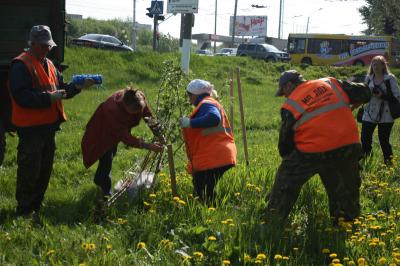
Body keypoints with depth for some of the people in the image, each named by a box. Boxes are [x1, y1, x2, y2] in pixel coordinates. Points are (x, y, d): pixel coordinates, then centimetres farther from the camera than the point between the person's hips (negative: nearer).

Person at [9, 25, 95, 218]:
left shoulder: (48, 64, 14)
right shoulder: (21, 65, -15)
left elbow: (62, 89, 18)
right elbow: (22, 96, -23)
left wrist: (78, 87, 0)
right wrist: (49, 97, -25)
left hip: (48, 125, 9)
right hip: (30, 128, -9)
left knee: (45, 169, 16)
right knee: (29, 170, -2)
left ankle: (37, 205, 28)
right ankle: (24, 209, 9)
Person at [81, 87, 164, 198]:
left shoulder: (140, 98, -33)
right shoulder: (113, 110, -48)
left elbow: (149, 116, -18)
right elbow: (125, 137, -45)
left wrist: (159, 135, -27)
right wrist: (147, 146, -49)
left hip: (118, 129, 7)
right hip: (103, 131, -7)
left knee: (112, 154, 23)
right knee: (107, 159, -8)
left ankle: (99, 180, 48)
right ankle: (107, 192, 13)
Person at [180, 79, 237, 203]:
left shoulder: (205, 104, -10)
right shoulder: (211, 103, 24)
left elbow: (214, 118, -30)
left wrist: (190, 122, -24)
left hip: (212, 159, -11)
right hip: (219, 156, 11)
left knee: (203, 194, -10)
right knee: (208, 192, 15)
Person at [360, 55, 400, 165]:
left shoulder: (390, 78, -4)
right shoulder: (368, 78, 8)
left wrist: (383, 96, -21)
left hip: (385, 115, -3)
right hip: (369, 114, 4)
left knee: (384, 140, 2)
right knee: (365, 138, 0)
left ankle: (389, 164, 17)